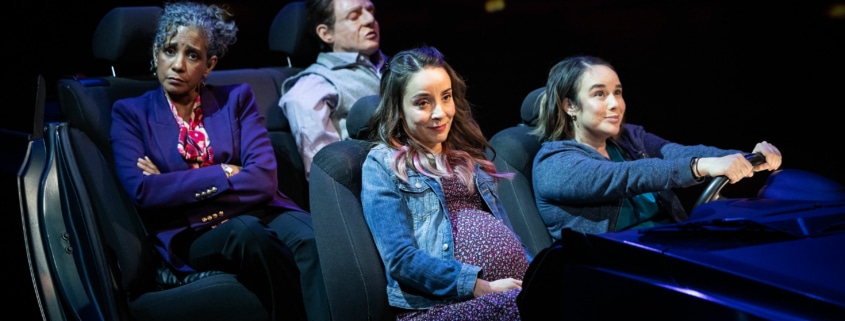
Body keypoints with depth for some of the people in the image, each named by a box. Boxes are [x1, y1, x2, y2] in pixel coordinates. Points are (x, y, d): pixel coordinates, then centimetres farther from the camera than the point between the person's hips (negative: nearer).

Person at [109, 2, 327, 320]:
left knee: (312, 236, -33)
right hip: (192, 235, -2)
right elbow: (142, 191, -6)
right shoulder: (130, 113, 11)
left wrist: (176, 186, -5)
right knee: (244, 233, -37)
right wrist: (224, 174, -6)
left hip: (260, 215, 2)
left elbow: (264, 179, 0)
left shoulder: (237, 98, 15)